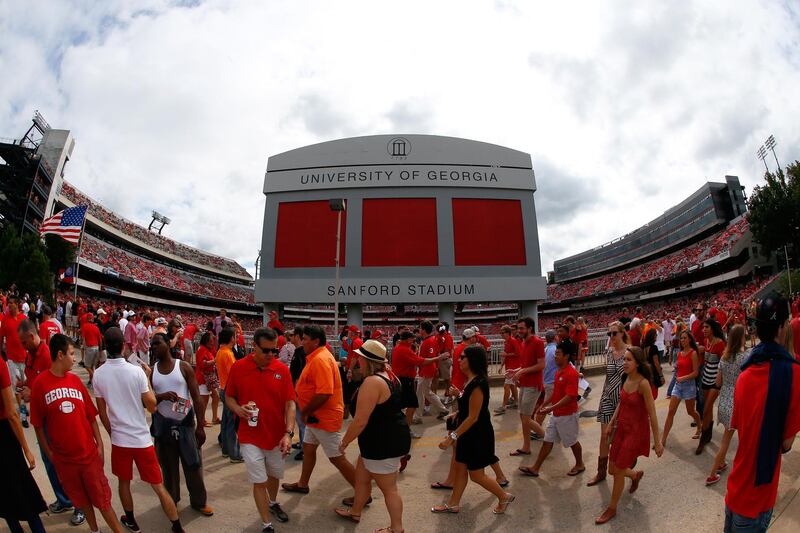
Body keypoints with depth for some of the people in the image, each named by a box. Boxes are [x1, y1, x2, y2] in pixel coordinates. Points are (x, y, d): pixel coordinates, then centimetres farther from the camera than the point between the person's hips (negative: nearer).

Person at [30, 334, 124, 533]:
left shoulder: (76, 380, -1)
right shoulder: (40, 383, -10)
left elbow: (91, 416, 3)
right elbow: (38, 424, -4)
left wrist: (100, 444, 2)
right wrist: (48, 453, -2)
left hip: (89, 453, 1)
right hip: (63, 457, -1)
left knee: (102, 498, 9)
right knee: (81, 499, 17)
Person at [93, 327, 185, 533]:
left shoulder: (98, 374, -6)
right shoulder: (136, 371, -15)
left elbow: (102, 412, 2)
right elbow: (152, 406, -9)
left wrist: (112, 433, 16)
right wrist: (148, 378, -1)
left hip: (119, 439, 3)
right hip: (142, 438, -2)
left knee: (124, 482, 24)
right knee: (159, 487, 6)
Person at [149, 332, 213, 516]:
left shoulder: (183, 367, -8)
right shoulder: (151, 371, 1)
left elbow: (197, 398, -8)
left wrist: (200, 426, -10)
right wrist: (162, 396, -22)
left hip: (185, 422, -2)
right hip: (163, 424, 2)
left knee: (193, 464, 5)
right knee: (168, 465, 14)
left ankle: (199, 501, 21)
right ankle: (171, 499, 35)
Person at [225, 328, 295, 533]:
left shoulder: (282, 369, -11)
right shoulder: (238, 367, -11)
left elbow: (290, 403, -10)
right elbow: (228, 397, 2)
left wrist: (288, 433, -20)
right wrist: (238, 409, -19)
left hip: (277, 436, 2)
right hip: (250, 437, -2)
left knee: (275, 475, 22)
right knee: (259, 482, 5)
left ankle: (273, 503, 52)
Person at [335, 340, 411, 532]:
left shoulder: (372, 382, -27)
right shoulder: (389, 376, 5)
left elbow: (360, 421, -25)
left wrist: (344, 442, -9)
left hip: (384, 443, -10)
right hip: (391, 437, 10)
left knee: (388, 488, 10)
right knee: (361, 477, 25)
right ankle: (355, 512, 45)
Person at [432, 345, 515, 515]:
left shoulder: (478, 383, -27)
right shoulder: (471, 380, 2)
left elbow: (473, 417, -27)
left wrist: (452, 438, -26)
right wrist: (457, 414, 8)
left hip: (478, 435, -9)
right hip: (468, 433, 9)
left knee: (476, 475, 7)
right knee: (460, 467, 17)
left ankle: (504, 497, 27)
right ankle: (453, 504, 31)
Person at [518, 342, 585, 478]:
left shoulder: (571, 373, -23)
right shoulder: (558, 372, 6)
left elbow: (570, 396, -27)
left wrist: (551, 408, -29)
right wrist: (545, 404, 15)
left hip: (567, 415, -9)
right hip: (556, 414, 9)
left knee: (572, 441, 13)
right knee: (547, 440, 10)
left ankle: (579, 465, 37)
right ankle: (535, 468, 15)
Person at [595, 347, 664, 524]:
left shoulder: (643, 383, -22)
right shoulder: (626, 378, 0)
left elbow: (652, 414, -19)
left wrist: (657, 441, -15)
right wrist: (612, 422, 12)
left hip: (636, 431, -7)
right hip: (621, 428, 7)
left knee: (618, 472, 2)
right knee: (612, 470, 14)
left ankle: (611, 509, 22)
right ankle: (636, 475, 46)